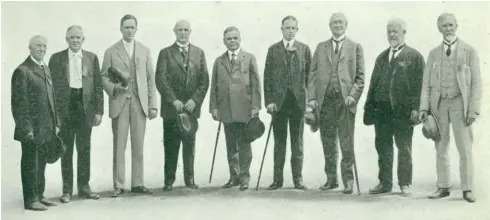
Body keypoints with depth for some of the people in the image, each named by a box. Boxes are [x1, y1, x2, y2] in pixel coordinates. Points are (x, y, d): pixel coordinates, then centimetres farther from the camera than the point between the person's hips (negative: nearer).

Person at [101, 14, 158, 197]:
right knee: (119, 146, -1)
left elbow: (150, 80, 9)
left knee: (138, 145, 3)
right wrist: (114, 87, -14)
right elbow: (104, 77, 6)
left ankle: (138, 183, 10)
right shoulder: (111, 52, 6)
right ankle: (118, 185, 5)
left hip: (140, 103, 2)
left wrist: (153, 105, 4)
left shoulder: (145, 51, 12)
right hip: (120, 102, -2)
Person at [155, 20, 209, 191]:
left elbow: (204, 80, 5)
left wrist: (195, 100, -8)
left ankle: (189, 179, 15)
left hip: (192, 106, 2)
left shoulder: (199, 53, 11)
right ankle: (169, 180, 9)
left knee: (190, 144, 6)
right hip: (171, 107, -2)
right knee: (170, 146, 1)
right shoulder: (166, 53, 4)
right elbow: (161, 80, -5)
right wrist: (173, 100, -14)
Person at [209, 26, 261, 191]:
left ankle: (244, 177, 8)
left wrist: (255, 106, -6)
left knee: (244, 145, 0)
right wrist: (214, 107, 2)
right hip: (226, 109, 3)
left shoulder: (249, 58, 6)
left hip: (244, 109, -2)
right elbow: (214, 86, 11)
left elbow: (255, 84, 1)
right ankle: (234, 176, 17)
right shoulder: (219, 61, 13)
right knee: (231, 146, 8)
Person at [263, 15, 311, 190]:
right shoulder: (273, 49, 6)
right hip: (278, 101, 0)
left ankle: (298, 178, 12)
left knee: (297, 141, 6)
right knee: (279, 141, 5)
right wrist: (269, 100, -5)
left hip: (298, 100, 0)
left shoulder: (304, 49, 6)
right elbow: (267, 77, 3)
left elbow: (309, 75, 4)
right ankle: (277, 178, 11)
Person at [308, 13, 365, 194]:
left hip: (345, 99, -2)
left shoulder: (355, 47, 10)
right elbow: (313, 75, 11)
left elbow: (360, 76, 5)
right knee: (328, 142, 6)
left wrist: (353, 95, -10)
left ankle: (348, 180, 4)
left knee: (346, 143, -4)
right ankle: (331, 179, 15)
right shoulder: (320, 47, 16)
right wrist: (312, 97, 0)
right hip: (325, 99, 3)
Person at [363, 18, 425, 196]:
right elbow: (373, 82, 15)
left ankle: (405, 184, 14)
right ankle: (385, 183, 18)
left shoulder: (414, 56, 0)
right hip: (381, 109, 5)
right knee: (383, 147, 8)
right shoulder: (382, 57, 17)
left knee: (404, 148, 4)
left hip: (403, 110, -5)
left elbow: (419, 84, -7)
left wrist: (415, 108, -14)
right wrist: (369, 106, 8)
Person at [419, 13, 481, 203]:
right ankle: (443, 187, 14)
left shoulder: (469, 51, 2)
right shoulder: (433, 53, 11)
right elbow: (426, 83, 8)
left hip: (459, 103, -3)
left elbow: (476, 82, -1)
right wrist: (424, 108, -3)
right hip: (439, 104, 3)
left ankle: (467, 189, 3)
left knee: (465, 148, -4)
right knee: (441, 148, 6)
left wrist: (474, 109, -10)